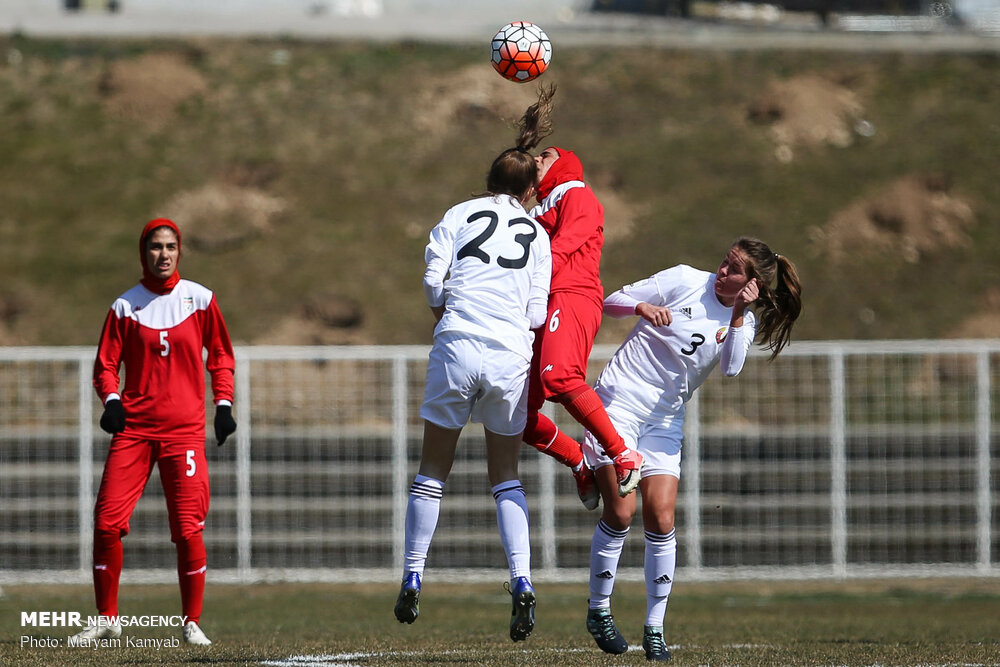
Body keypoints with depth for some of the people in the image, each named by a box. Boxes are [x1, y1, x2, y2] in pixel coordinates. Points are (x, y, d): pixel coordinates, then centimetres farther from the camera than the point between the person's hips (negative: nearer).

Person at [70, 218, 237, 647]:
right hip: (134, 428, 1)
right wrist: (111, 399, -10)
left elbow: (220, 355, 14)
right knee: (106, 521, -9)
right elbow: (106, 364, 9)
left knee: (188, 529, -8)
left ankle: (192, 623, 6)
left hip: (186, 430, -1)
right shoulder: (125, 306, 6)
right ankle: (107, 619, 3)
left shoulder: (199, 299, 6)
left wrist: (224, 404, 3)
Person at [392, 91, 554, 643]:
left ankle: (412, 580, 11)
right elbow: (537, 313, 7)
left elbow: (432, 279, -3)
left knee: (433, 468, 10)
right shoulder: (538, 236, 12)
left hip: (457, 348, -2)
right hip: (511, 358, 2)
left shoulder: (461, 214, 6)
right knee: (505, 475, 13)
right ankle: (521, 582, -4)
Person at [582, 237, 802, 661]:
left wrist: (738, 314, -19)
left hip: (665, 419, 3)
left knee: (660, 520, -7)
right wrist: (642, 307, -25)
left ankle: (654, 629, 2)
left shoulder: (744, 322, 4)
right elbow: (613, 301, -5)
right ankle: (598, 610, 6)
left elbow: (731, 368, -15)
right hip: (618, 401, -3)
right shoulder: (685, 282, -6)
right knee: (621, 511, -11)